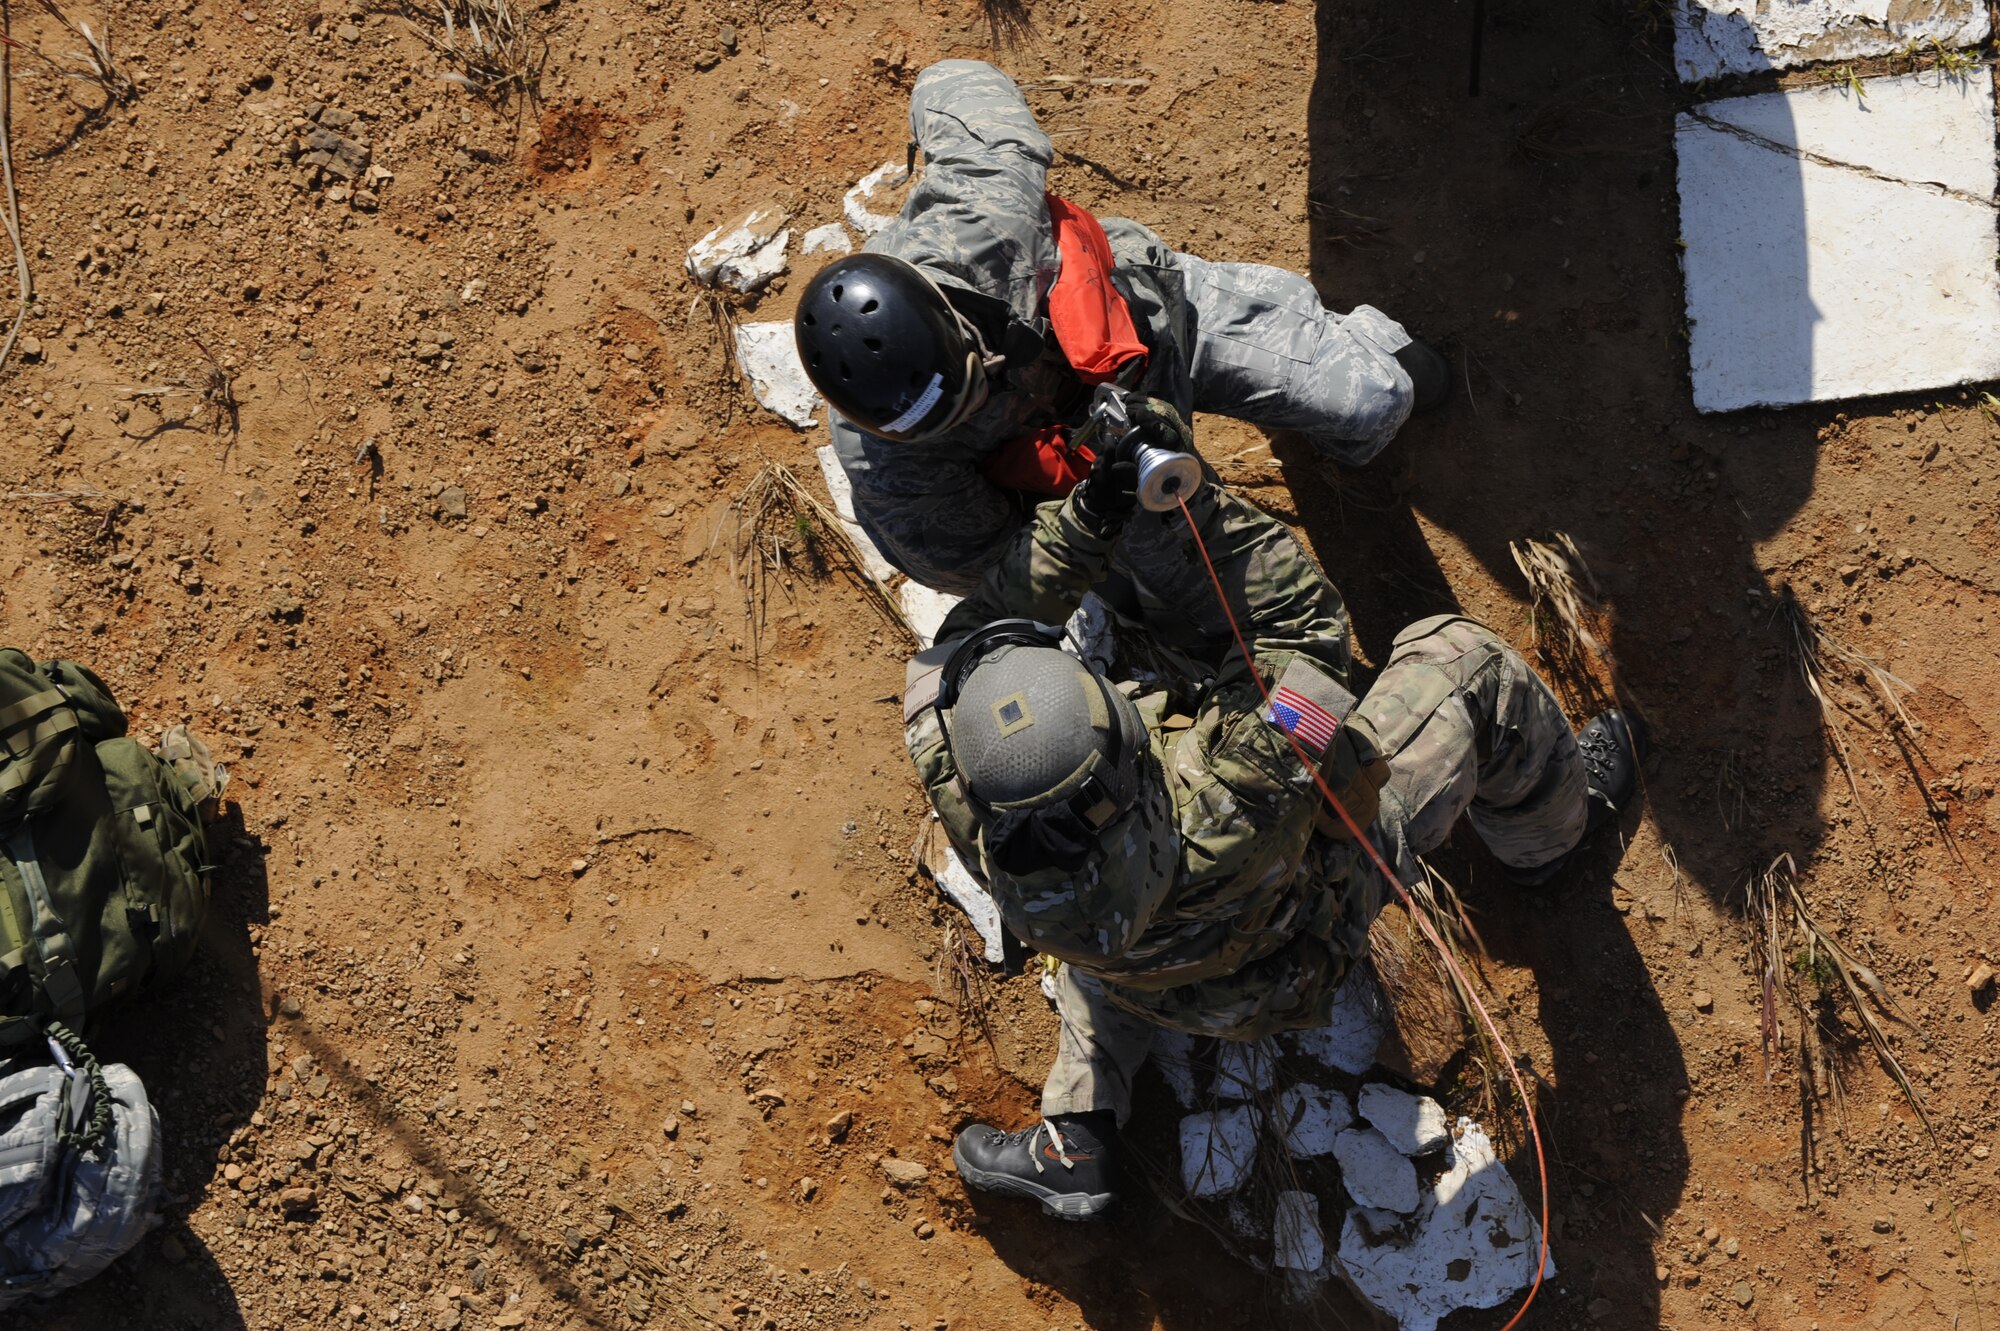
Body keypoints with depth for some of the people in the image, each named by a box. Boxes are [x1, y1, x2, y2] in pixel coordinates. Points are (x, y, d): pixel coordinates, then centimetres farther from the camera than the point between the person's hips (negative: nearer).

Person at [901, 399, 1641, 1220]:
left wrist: (1086, 512, -30)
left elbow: (970, 636, -19)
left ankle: (1075, 1145, 28)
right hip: (1303, 950, -3)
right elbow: (1305, 625, -34)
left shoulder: (971, 808, -37)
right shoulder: (1221, 828, -48)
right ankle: (1548, 830, 38)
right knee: (1463, 662, 5)